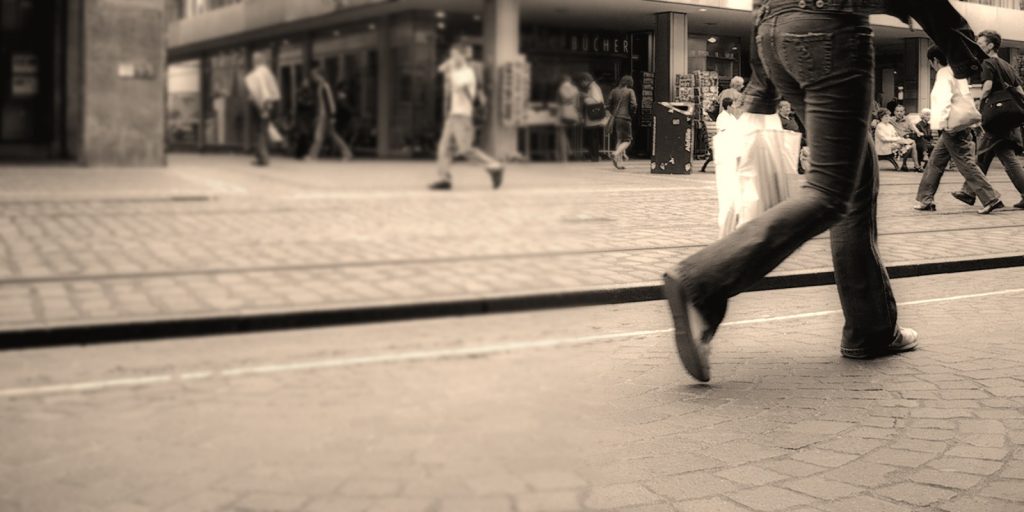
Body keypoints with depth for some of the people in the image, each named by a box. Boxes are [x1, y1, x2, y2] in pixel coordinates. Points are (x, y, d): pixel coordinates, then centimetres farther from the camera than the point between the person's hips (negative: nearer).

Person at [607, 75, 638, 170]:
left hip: (615, 118, 6)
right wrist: (631, 113, 6)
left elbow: (609, 105, 7)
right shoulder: (630, 91, -3)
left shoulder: (614, 91, 10)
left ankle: (619, 162, 8)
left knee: (619, 140, 13)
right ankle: (616, 154, -25)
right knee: (627, 140, 0)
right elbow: (633, 105, -11)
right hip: (625, 118, -5)